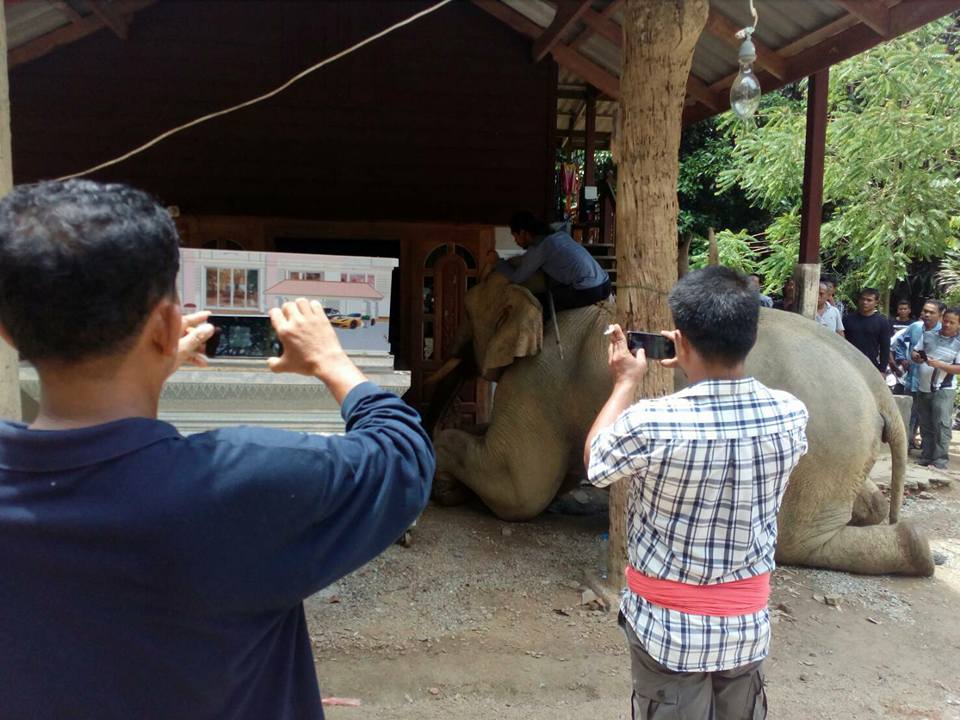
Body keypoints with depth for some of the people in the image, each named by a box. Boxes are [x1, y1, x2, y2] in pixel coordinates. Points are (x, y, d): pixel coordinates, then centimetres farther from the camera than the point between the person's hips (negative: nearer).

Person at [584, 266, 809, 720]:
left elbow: (593, 462, -3)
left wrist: (626, 383, 5)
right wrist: (700, 367, 13)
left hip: (667, 625, -3)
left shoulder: (650, 423, -25)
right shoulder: (791, 416, -12)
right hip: (748, 622, 4)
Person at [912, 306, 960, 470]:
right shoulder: (928, 335, 9)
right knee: (925, 425, 11)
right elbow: (914, 352, 14)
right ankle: (926, 457, 20)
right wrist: (916, 356, -8)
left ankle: (940, 460, -7)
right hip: (923, 388, 5)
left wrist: (940, 364, -22)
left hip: (943, 390, -4)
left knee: (942, 425, -10)